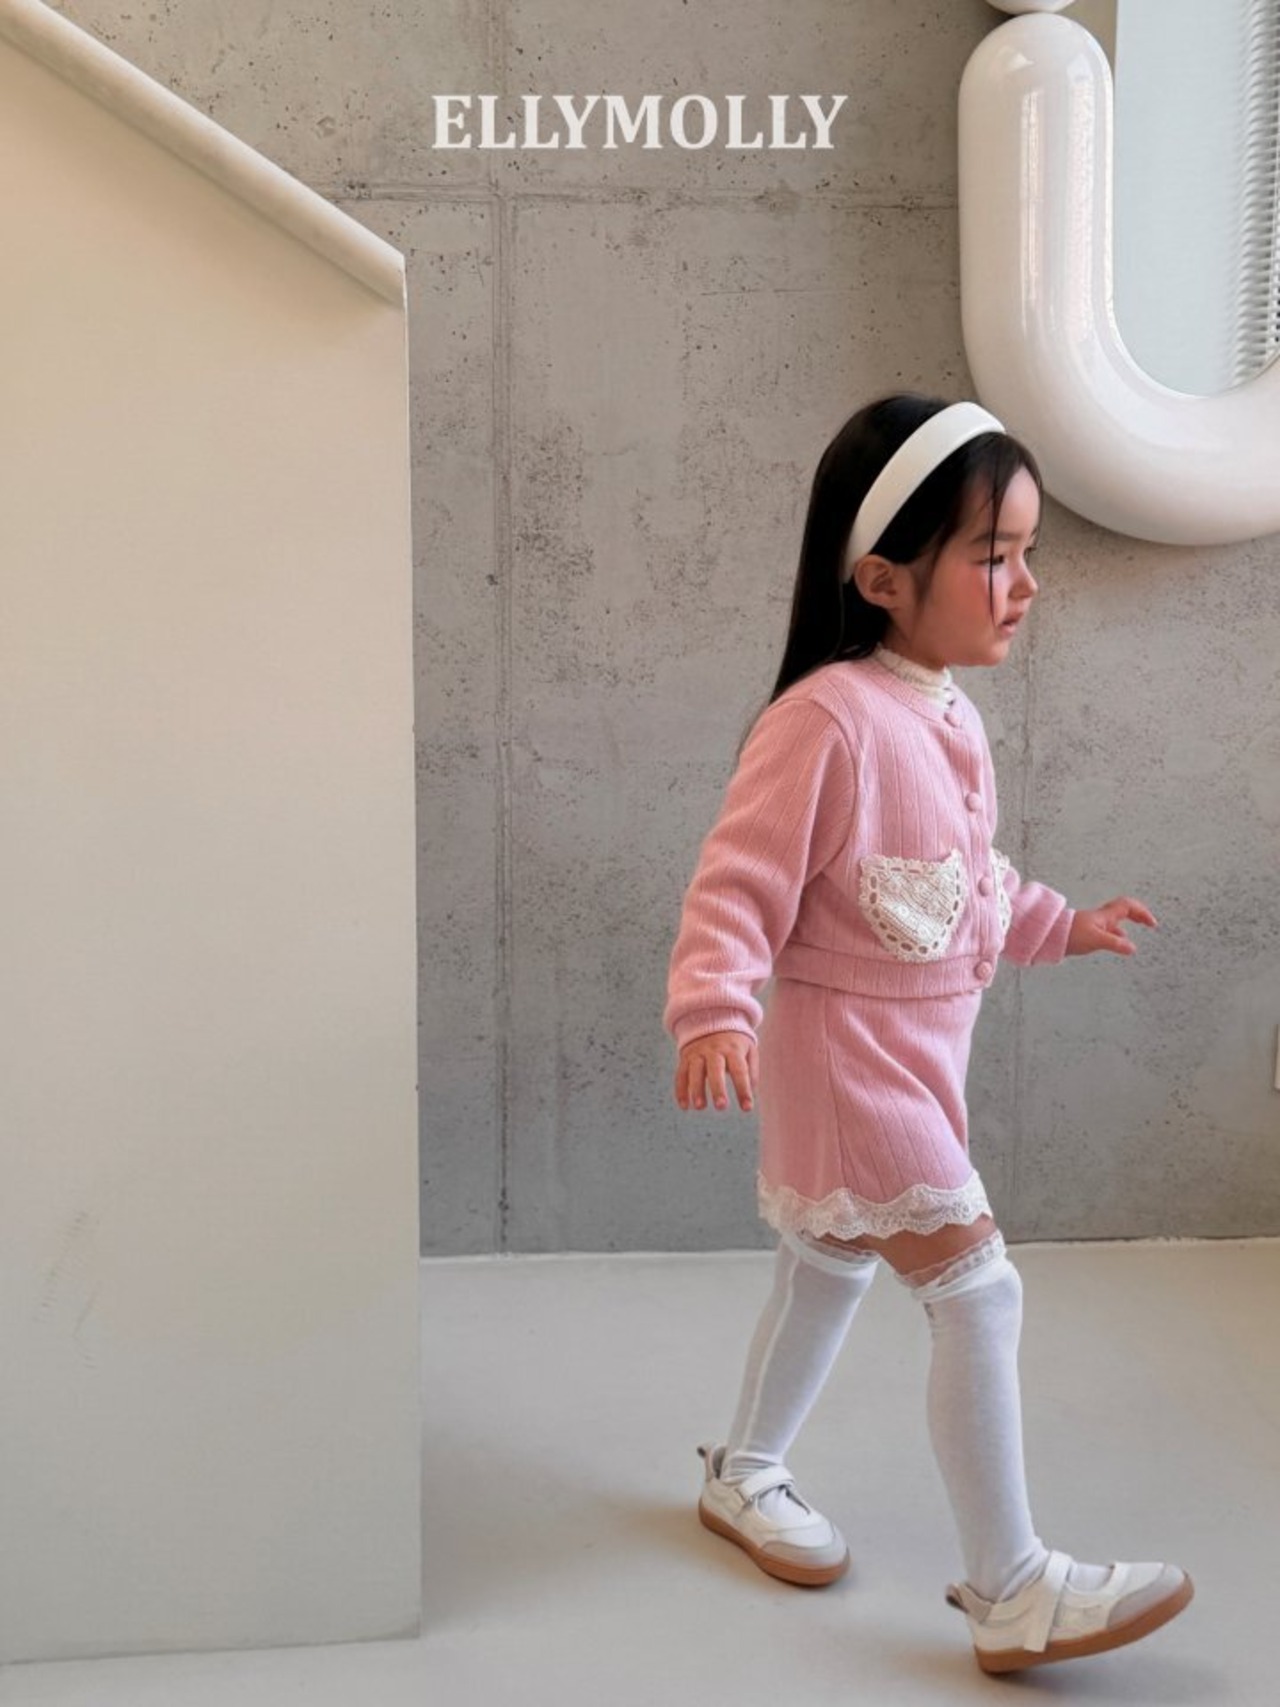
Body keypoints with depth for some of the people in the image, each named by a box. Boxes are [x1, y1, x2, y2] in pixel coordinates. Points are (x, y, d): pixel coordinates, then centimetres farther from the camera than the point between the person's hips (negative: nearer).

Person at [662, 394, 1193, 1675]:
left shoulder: (948, 718, 5)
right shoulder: (828, 719, -23)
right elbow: (736, 889, -25)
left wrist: (1059, 924, 25)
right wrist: (714, 1014, -40)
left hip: (915, 1057, 9)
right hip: (848, 1057, -9)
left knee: (828, 1271, 22)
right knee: (977, 1291, -7)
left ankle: (743, 1476, 43)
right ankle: (1012, 1592, 8)